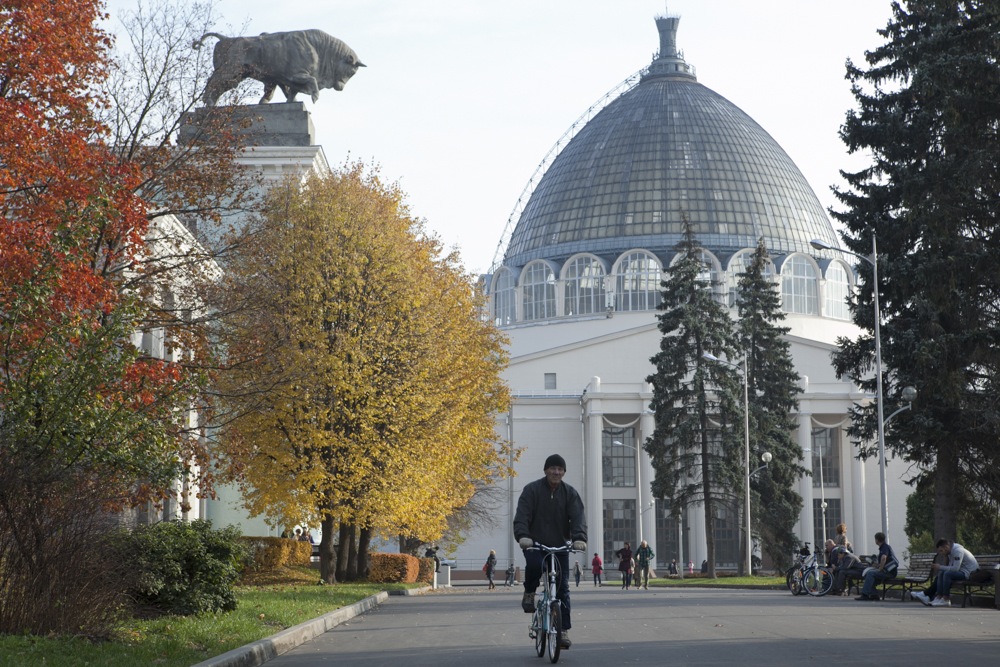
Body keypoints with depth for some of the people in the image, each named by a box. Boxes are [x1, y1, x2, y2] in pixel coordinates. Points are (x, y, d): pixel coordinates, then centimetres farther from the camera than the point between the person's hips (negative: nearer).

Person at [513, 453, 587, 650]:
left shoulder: (570, 493, 2)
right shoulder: (532, 490, -5)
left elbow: (578, 518, -11)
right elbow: (522, 516, -15)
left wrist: (579, 538, -31)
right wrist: (523, 536, -34)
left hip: (560, 546, 3)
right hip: (535, 544, -2)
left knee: (562, 588, -2)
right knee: (534, 564, -35)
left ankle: (564, 631, 4)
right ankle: (529, 594, -4)